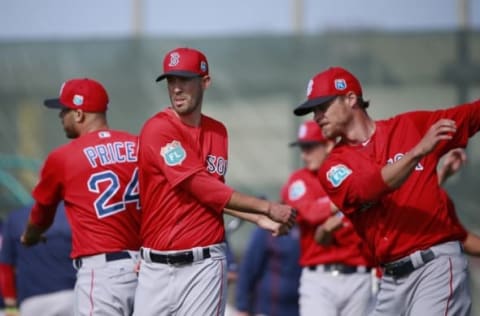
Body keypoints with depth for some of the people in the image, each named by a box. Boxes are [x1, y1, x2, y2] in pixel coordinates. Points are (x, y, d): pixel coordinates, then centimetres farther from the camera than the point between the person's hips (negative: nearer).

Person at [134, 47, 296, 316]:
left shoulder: (218, 132, 11)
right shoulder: (158, 130, -9)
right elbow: (201, 187, -15)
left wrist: (260, 219, 1)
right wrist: (266, 208, -14)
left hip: (204, 265, 3)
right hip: (156, 266, -3)